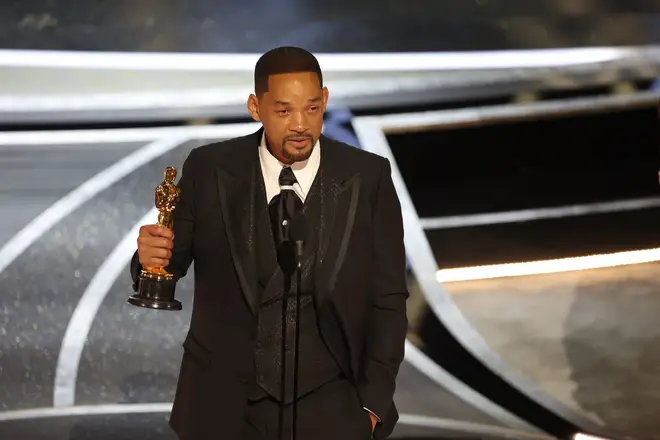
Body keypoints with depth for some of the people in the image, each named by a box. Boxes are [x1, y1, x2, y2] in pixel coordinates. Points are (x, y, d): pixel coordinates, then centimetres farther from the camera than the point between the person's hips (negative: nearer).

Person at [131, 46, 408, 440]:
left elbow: (388, 298, -1)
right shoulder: (209, 170, -5)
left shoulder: (368, 178, -6)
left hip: (328, 408, -1)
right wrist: (152, 256, -22)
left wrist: (374, 403, -3)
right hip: (225, 405, 1)